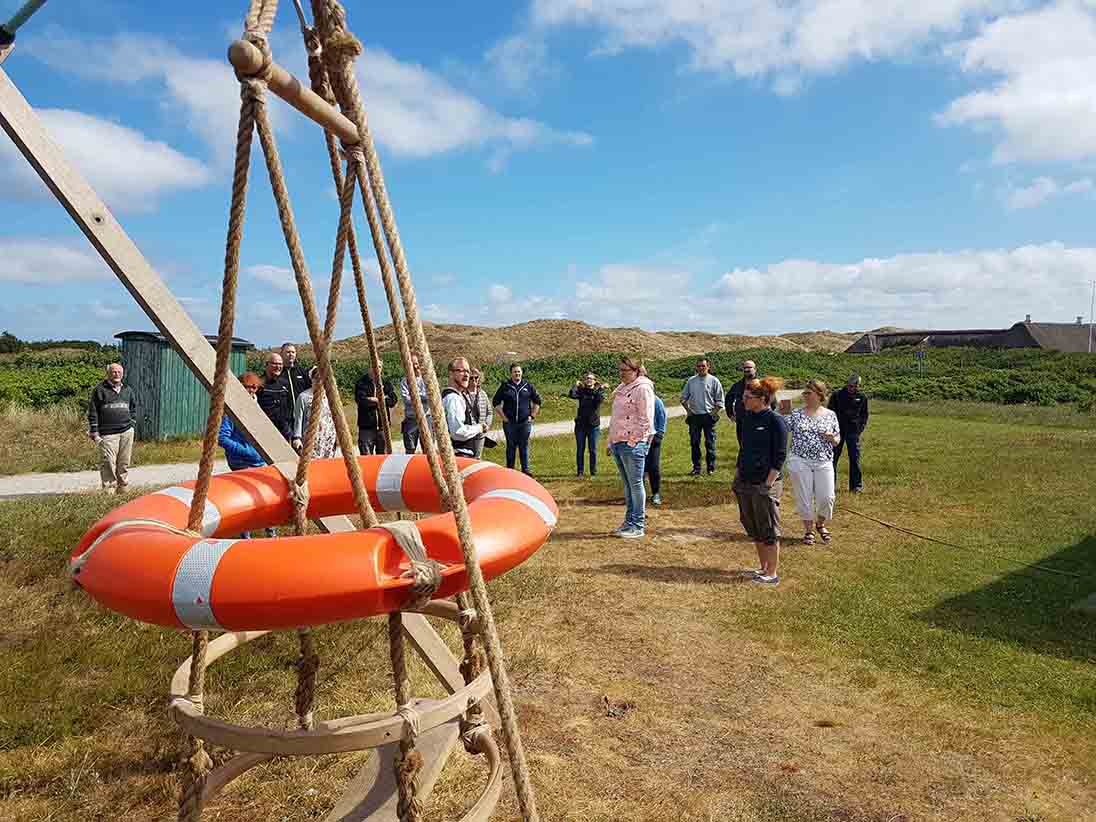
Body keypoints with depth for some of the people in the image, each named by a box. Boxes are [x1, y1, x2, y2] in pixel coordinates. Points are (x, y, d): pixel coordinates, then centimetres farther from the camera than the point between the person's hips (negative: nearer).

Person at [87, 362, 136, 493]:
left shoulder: (127, 390, 16)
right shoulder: (100, 389, 1)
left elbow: (133, 407, 27)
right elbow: (92, 411, 0)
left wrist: (132, 424, 16)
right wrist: (94, 431, -5)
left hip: (127, 432, 4)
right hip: (108, 433, -4)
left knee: (124, 462, 7)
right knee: (108, 462, -10)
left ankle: (122, 487, 16)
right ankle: (108, 487, -3)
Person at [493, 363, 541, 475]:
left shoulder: (528, 386, 7)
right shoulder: (505, 386, 4)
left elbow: (537, 401, 14)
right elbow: (495, 402, 7)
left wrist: (532, 416, 6)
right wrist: (503, 416, 1)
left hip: (525, 422, 1)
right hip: (509, 423, -1)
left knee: (524, 446, 4)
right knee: (511, 446, 5)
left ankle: (525, 469, 12)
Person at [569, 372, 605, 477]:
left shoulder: (598, 391, 2)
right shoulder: (581, 391, 4)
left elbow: (601, 399, -20)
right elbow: (571, 395, -15)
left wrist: (601, 388, -19)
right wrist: (576, 384, -11)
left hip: (594, 425, -1)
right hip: (580, 425, 1)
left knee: (593, 450, 5)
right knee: (580, 449, 6)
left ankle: (593, 471, 15)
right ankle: (579, 471, 16)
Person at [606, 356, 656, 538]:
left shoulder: (642, 389, -10)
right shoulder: (621, 389, 18)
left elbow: (645, 420, -15)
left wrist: (633, 441, -17)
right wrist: (611, 443, 20)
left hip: (632, 444, -9)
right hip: (618, 443, 9)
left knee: (635, 484, -2)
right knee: (627, 485, 14)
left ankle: (638, 526, 4)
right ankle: (629, 522, 22)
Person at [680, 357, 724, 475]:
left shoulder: (714, 381, -1)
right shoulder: (691, 380, 7)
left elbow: (719, 401, 0)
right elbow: (683, 398, 14)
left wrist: (713, 413, -8)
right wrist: (688, 411, 4)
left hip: (708, 416, -3)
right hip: (694, 416, 3)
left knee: (710, 443, 3)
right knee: (694, 443, 5)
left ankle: (711, 467, 13)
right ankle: (696, 468, 13)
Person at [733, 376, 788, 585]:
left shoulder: (776, 421, -12)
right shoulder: (747, 418, 9)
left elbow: (780, 457, -13)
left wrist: (768, 484, -17)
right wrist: (737, 475, 13)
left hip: (765, 484, -8)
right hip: (745, 482, 8)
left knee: (768, 530, 3)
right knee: (753, 528, 15)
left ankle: (772, 574, 14)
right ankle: (763, 568, 29)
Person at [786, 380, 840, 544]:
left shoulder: (830, 415, 4)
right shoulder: (796, 414, 2)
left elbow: (837, 440, 10)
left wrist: (832, 438, -11)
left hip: (824, 463, 1)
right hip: (800, 462, 0)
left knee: (826, 498, 1)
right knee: (804, 498, 5)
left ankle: (820, 524, 30)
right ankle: (808, 530, 23)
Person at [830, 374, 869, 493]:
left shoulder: (862, 397, 4)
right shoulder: (837, 395, -1)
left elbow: (864, 414, 14)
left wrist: (861, 427, 2)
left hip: (853, 431, 1)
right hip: (838, 430, -1)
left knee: (855, 458, 3)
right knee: (833, 457, 4)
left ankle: (856, 485, 12)